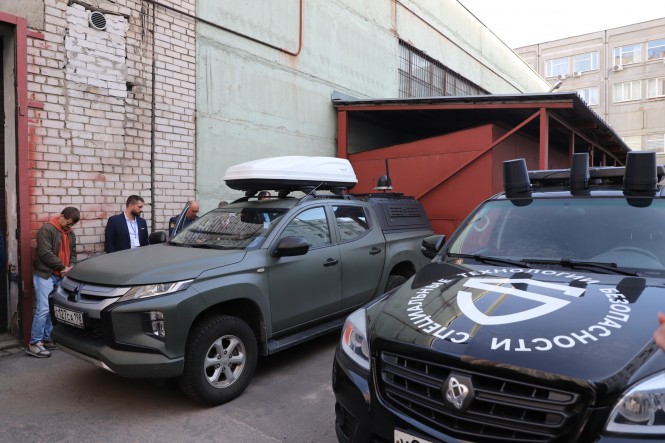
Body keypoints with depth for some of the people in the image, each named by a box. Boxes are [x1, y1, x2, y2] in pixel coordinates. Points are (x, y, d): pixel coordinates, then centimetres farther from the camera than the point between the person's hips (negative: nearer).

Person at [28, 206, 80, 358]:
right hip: (44, 275, -7)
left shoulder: (71, 234, 13)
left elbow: (73, 253, 16)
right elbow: (46, 254, -18)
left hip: (60, 277, 8)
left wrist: (71, 266, -4)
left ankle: (46, 339, 19)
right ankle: (34, 344, -4)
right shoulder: (47, 229, -11)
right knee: (44, 309, -11)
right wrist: (62, 267, -13)